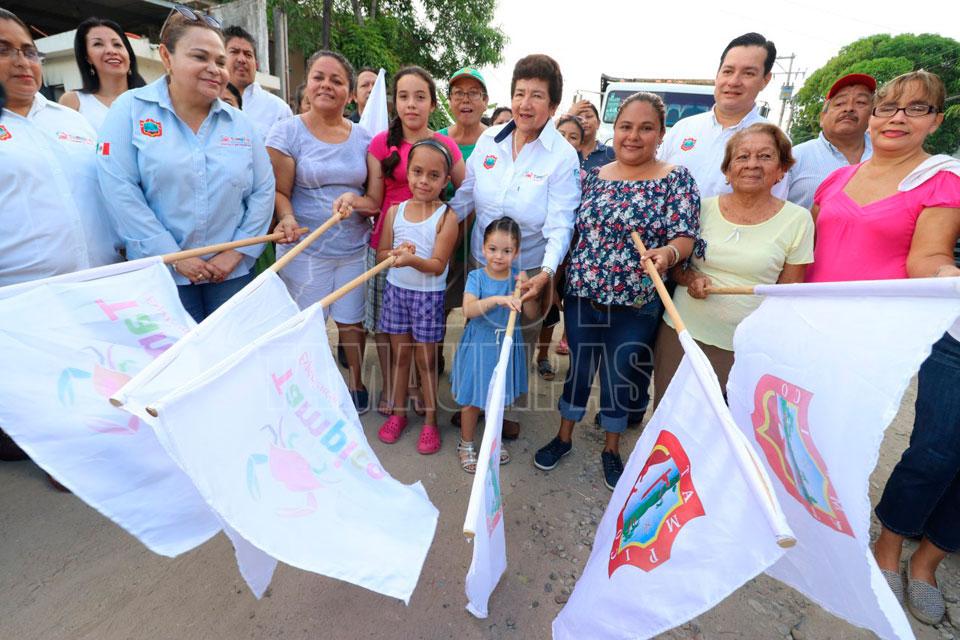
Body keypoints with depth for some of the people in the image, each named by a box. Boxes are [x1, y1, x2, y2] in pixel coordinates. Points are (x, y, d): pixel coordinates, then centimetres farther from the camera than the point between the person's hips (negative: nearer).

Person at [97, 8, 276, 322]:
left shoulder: (240, 123, 7)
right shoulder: (131, 109, -1)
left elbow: (263, 191, 3)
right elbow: (119, 189, -8)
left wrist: (237, 252, -5)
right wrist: (173, 256, -12)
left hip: (233, 272, 2)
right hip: (161, 273, -2)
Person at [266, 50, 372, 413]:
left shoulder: (362, 137, 7)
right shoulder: (288, 131, -2)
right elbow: (280, 191, -5)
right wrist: (287, 217, -23)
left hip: (354, 247, 3)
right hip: (306, 249, -2)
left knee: (352, 321, 11)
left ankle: (355, 383, 32)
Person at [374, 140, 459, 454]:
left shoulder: (446, 217, -10)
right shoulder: (394, 211, 2)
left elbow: (438, 265, -15)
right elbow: (381, 254, 4)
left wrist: (413, 260, -33)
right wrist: (396, 253, -18)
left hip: (429, 295, -3)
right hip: (396, 290, 4)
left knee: (426, 358, 6)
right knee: (399, 354, 14)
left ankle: (430, 420, 22)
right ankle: (398, 412, 31)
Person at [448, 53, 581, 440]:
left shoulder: (563, 156, -12)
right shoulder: (488, 140, 0)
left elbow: (560, 224, -18)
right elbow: (463, 198, 5)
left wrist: (546, 272, -32)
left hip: (529, 270, -3)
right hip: (481, 261, 4)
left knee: (520, 342, 14)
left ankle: (508, 408, 38)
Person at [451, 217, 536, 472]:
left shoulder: (517, 277, -5)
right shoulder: (476, 277, -13)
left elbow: (531, 314, -7)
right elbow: (468, 309, -30)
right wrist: (497, 299, -43)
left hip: (506, 345, 3)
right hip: (478, 344, -3)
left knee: (498, 396, 20)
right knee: (472, 399, 10)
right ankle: (466, 445, 32)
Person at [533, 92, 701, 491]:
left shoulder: (677, 179, -2)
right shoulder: (593, 176, 6)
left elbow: (685, 237, -9)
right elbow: (572, 229, 9)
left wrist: (667, 253, -32)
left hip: (636, 304, -2)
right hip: (581, 296, 2)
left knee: (619, 378, 12)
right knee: (578, 369, 15)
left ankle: (611, 448, 36)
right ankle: (564, 437, 36)